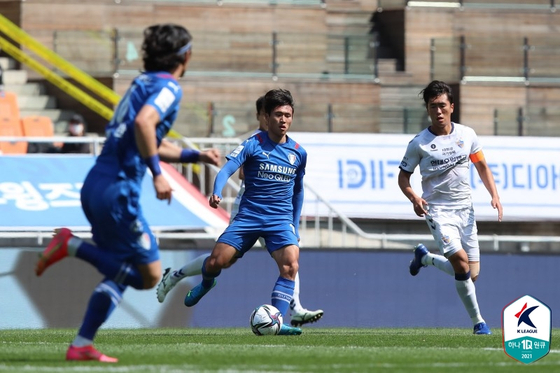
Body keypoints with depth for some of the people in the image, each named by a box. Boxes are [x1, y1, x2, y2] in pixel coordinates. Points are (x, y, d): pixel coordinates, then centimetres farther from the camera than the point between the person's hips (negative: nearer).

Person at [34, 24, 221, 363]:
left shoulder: (144, 83, 22)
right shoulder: (169, 88, -7)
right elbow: (143, 123, -26)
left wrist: (196, 155, 34)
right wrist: (157, 175, -24)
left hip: (95, 185, 9)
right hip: (118, 189, -9)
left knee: (121, 271, 17)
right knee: (149, 275, -3)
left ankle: (82, 345, 8)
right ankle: (73, 246, -10)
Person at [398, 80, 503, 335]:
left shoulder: (466, 134, 3)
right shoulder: (419, 144, -7)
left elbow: (481, 166, 15)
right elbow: (403, 177, 2)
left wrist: (494, 195, 2)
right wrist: (414, 198, -18)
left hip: (465, 208, 4)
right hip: (437, 209, -4)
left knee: (471, 274, 3)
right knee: (460, 260, -24)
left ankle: (425, 257, 30)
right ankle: (478, 321, -11)